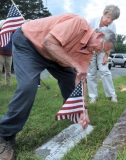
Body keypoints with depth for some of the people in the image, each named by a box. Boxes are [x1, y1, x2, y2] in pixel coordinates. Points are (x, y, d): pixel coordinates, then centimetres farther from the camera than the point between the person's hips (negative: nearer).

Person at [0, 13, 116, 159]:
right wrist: (75, 64, -33)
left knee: (70, 79, 2)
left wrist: (84, 110, -7)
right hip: (27, 42, -8)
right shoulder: (79, 23, -27)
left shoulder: (88, 50, -2)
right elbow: (48, 43, -35)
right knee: (28, 86, -25)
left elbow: (81, 79, -2)